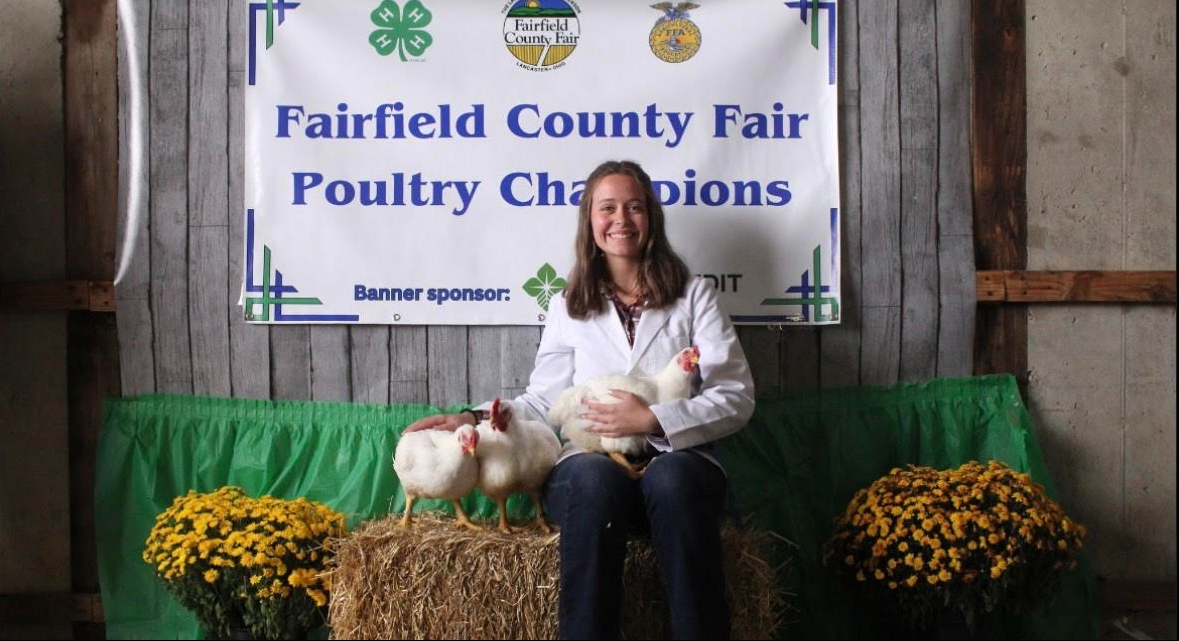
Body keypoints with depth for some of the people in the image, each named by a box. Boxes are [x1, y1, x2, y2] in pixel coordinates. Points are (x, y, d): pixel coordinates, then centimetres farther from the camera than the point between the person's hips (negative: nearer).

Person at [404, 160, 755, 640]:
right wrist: (475, 419, -2)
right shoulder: (568, 308, 19)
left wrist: (653, 419, -10)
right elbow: (544, 401, 16)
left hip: (676, 461, -1)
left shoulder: (693, 295, 13)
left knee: (671, 478, -38)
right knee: (595, 477, -37)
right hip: (590, 465, 1)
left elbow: (736, 397, 4)